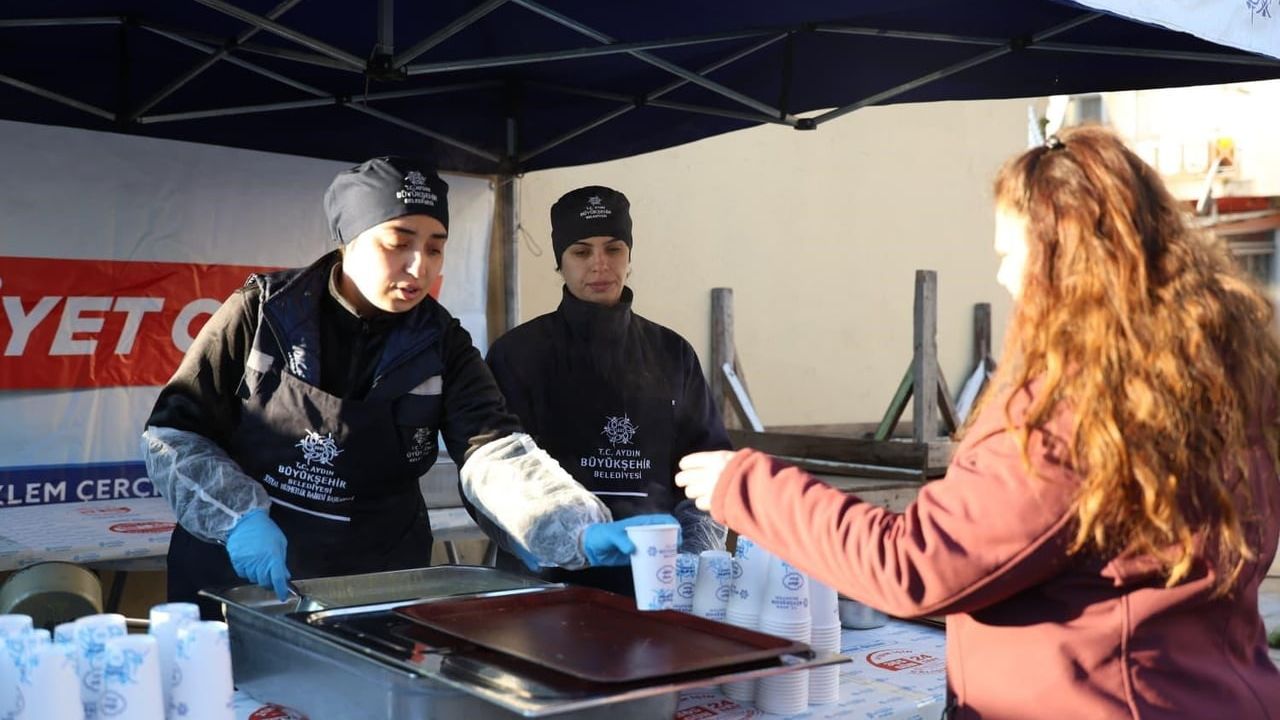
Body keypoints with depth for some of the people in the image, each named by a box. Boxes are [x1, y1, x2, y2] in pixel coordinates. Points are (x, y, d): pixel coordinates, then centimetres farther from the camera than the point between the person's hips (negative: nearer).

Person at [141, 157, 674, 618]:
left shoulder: (441, 345, -4)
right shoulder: (264, 312, -9)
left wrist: (582, 533, -35)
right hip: (237, 583, -1)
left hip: (377, 595, 1)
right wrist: (239, 517, -22)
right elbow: (172, 434, -6)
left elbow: (495, 455, -18)